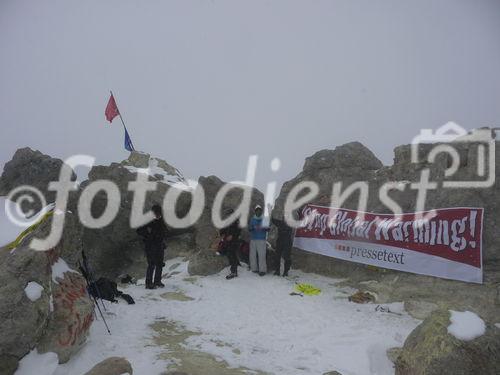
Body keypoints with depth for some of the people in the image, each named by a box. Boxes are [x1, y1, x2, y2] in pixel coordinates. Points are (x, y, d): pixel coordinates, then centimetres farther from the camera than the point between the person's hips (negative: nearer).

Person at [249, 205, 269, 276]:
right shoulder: (252, 220, 11)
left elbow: (268, 229, 1)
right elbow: (249, 229, 5)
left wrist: (265, 228, -21)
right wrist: (254, 228, -16)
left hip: (261, 239, -3)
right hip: (253, 239, 3)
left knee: (261, 255, -10)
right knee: (253, 255, 0)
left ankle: (262, 270, -8)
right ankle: (254, 268, 9)